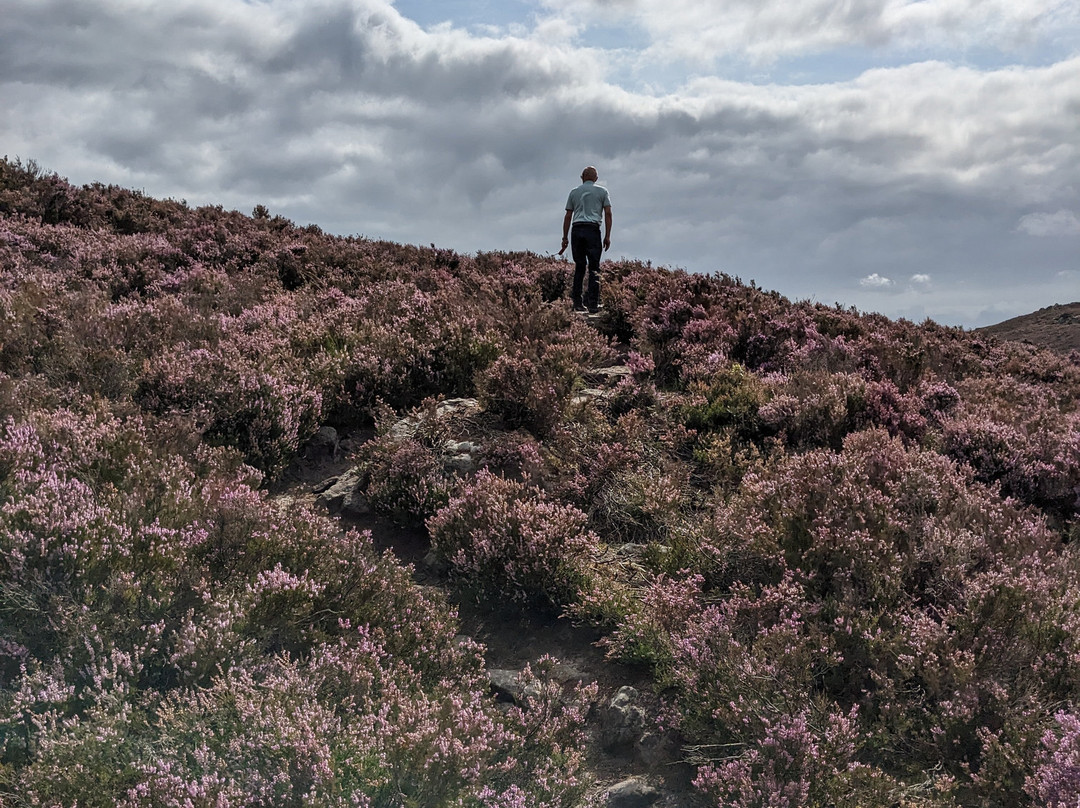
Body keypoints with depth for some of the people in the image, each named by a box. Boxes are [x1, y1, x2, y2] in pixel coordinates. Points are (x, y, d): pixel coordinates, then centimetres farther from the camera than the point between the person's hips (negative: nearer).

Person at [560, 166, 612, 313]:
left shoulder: (574, 192, 16)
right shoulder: (602, 191, 11)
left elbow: (568, 216, 12)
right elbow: (608, 213, 2)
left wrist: (565, 238, 14)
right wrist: (607, 236, 2)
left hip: (576, 230, 2)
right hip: (593, 229, -2)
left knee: (579, 267, 8)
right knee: (594, 268, -1)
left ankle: (577, 302, 3)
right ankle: (592, 303, -11)